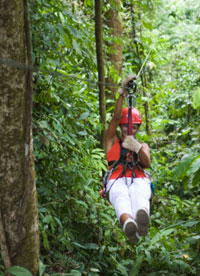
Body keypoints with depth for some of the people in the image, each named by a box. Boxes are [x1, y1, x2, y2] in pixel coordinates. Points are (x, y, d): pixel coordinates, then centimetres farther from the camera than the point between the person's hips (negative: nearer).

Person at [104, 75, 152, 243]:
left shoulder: (143, 146, 32)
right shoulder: (113, 141, 30)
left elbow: (147, 164, 8)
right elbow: (116, 117, 13)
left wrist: (136, 147, -11)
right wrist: (123, 93, 6)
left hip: (139, 180, 1)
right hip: (117, 180, 0)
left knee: (139, 196, -40)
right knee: (121, 198, -41)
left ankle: (142, 217, -76)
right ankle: (128, 223, -74)